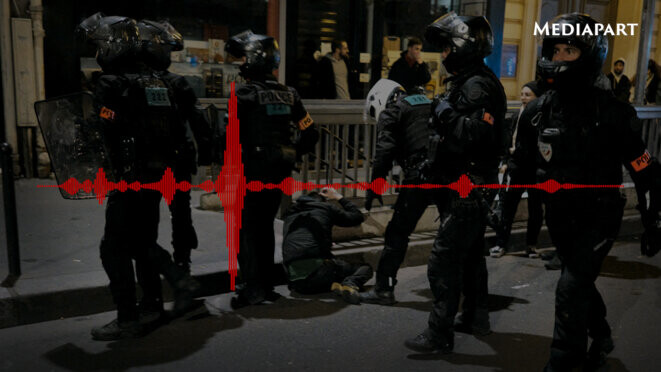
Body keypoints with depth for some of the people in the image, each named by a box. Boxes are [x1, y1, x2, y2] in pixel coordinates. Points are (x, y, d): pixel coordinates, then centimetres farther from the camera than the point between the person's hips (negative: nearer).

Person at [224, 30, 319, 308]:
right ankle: (266, 285, 24)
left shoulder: (245, 94, -11)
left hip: (251, 173, -6)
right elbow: (311, 134, 8)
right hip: (278, 174, 6)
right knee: (265, 226, 17)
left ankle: (253, 287, 0)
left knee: (246, 228, 3)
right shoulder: (289, 95, 7)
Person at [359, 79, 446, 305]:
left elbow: (384, 152, -8)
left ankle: (384, 289, 4)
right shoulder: (427, 103, 28)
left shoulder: (390, 112, 6)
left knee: (397, 233, 1)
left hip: (420, 176, -7)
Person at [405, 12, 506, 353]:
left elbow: (478, 133, -30)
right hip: (474, 185, 11)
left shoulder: (477, 85, -17)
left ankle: (439, 335, -1)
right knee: (470, 253, 21)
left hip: (469, 187, -11)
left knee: (444, 261, -8)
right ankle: (476, 318, 36)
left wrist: (446, 114, -20)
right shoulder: (471, 82, 15)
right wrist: (441, 114, 3)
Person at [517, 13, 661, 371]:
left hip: (600, 216, -5)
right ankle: (601, 338, 45)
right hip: (559, 215, 5)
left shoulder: (610, 111, -17)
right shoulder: (538, 110, -3)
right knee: (581, 283, 19)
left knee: (571, 287, -11)